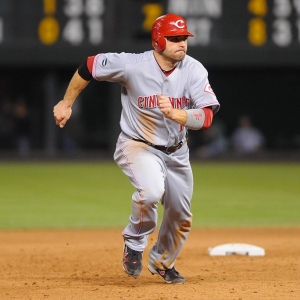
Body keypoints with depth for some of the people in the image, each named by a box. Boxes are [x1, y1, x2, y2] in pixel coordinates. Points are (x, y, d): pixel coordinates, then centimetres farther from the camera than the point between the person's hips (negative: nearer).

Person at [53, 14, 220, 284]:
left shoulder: (194, 71, -17)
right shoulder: (132, 65, -23)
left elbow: (206, 117, -26)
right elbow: (89, 66, -7)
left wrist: (174, 114, -43)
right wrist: (66, 104, 2)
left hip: (176, 151, 4)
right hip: (138, 146, -4)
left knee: (181, 217, 12)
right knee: (151, 190, -33)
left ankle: (163, 262, 43)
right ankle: (134, 243, -4)